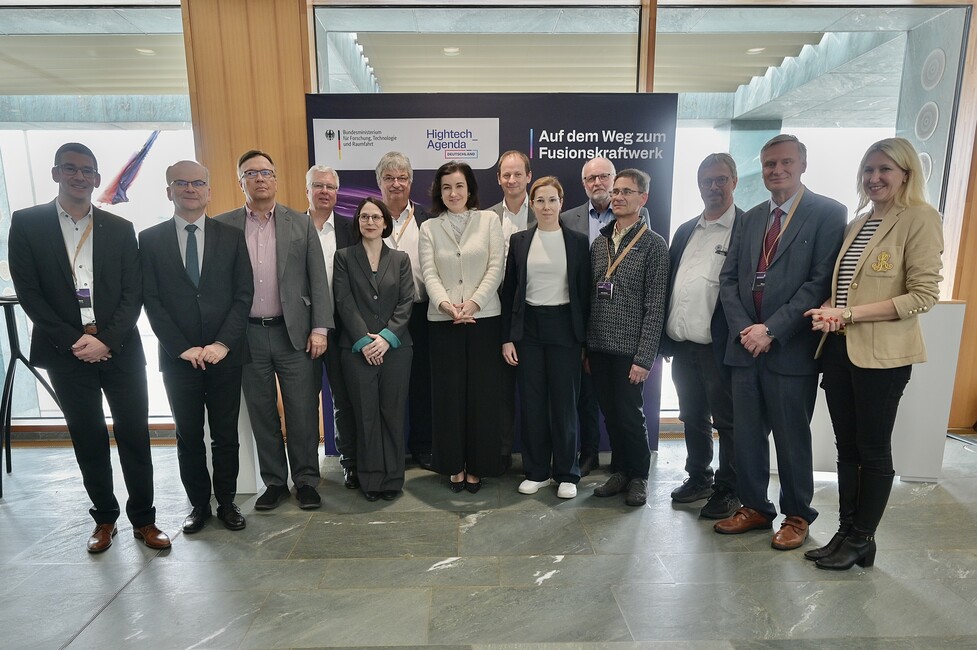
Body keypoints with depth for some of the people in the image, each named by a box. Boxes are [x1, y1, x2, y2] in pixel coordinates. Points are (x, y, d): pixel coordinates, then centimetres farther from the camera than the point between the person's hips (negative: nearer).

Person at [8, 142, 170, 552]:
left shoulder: (120, 229, 7)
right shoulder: (27, 224, 4)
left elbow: (133, 294, 2)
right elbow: (28, 292, -2)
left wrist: (106, 341, -11)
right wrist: (73, 341, -11)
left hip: (120, 350, 0)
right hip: (66, 353, 0)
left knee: (135, 435, 2)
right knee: (88, 439, 9)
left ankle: (143, 519, 15)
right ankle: (104, 518, 25)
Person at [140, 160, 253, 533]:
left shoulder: (231, 236, 4)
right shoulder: (150, 239, 4)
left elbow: (243, 295, -1)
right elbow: (151, 300, -1)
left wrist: (222, 343, -10)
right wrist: (183, 348, -10)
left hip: (225, 354, 0)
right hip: (178, 357, 1)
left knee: (226, 434, 8)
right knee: (188, 436, 11)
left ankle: (227, 502, 24)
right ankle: (198, 504, 27)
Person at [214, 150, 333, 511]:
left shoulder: (301, 224, 5)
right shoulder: (222, 226, 6)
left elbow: (318, 280, 2)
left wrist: (320, 328, -5)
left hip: (294, 333, -1)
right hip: (247, 335, 1)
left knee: (302, 412, 4)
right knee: (262, 413, 10)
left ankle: (306, 481, 20)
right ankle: (274, 482, 25)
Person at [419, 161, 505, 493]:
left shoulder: (489, 220, 6)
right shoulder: (429, 228, 9)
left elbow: (496, 267, -2)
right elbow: (429, 273, 0)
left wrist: (474, 303, -14)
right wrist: (445, 303, -18)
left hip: (484, 318, -1)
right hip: (443, 320, 1)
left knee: (483, 393, 4)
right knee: (448, 393, 5)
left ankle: (477, 465, 19)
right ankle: (454, 465, 20)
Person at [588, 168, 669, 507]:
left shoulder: (654, 244, -5)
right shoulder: (599, 242, 10)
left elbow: (655, 307, -10)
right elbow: (589, 296, 11)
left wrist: (644, 358, -14)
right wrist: (585, 345, 8)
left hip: (629, 349, -5)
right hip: (598, 347, 5)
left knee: (629, 415, 4)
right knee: (610, 413, 13)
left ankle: (638, 476, 25)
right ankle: (619, 470, 30)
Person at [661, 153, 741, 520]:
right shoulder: (685, 231, 15)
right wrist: (663, 337, 8)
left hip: (719, 346, -6)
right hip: (682, 345, 6)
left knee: (727, 421, 7)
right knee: (693, 418, 17)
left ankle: (729, 490, 23)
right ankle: (699, 478, 34)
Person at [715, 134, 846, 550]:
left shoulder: (828, 213, -3)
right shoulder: (751, 219, 14)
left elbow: (821, 282, -12)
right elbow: (728, 279, 9)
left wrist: (771, 330, -16)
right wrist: (744, 329, -5)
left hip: (791, 349, -5)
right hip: (745, 346, 5)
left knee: (792, 438, 8)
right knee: (746, 435, 11)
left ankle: (797, 516, 28)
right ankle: (754, 508, 29)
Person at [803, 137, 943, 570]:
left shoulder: (920, 219, -6)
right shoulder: (858, 223, 15)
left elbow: (924, 295, -12)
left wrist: (849, 314, -18)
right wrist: (828, 311, -3)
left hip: (882, 353, -6)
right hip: (839, 348, 6)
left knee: (873, 450, 7)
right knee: (846, 447, 13)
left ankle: (862, 539, 22)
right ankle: (845, 532, 26)